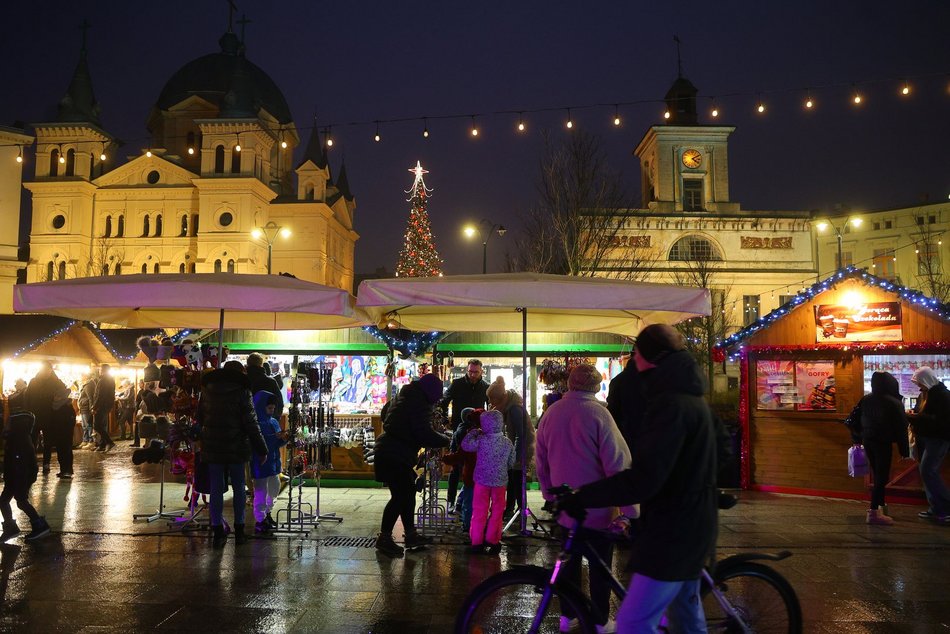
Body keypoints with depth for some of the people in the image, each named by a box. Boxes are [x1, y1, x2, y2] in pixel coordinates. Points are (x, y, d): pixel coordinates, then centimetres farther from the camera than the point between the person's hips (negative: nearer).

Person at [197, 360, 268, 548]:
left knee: (216, 489, 6)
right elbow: (251, 424, -11)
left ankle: (218, 532, 7)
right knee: (238, 488, 9)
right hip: (236, 448, -3)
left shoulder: (207, 390, 4)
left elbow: (200, 418, 13)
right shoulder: (242, 392, -10)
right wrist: (262, 450, -5)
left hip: (212, 447, 3)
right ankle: (239, 530, 15)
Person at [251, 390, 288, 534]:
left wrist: (283, 438, -7)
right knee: (261, 491, -2)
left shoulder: (274, 422, 9)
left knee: (274, 489, 18)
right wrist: (274, 437, -27)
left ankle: (267, 514, 37)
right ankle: (259, 521, 9)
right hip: (260, 464, -8)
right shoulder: (256, 423, -15)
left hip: (273, 462, 8)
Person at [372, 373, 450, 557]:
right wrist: (446, 440, -7)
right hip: (395, 456, -11)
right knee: (400, 496, -6)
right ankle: (384, 538, 2)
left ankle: (411, 535, 22)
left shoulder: (405, 396, 13)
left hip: (391, 452, 11)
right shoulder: (418, 403, -18)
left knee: (408, 493, 14)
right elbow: (425, 434, -23)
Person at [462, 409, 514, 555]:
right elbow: (511, 462, 4)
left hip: (482, 480, -1)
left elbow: (465, 445, -6)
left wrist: (473, 432, 5)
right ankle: (492, 540, 17)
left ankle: (477, 542, 12)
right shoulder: (507, 443, -4)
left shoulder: (481, 440, -15)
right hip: (500, 481, 1)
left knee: (479, 511, 8)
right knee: (496, 511, 12)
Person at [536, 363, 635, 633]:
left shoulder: (550, 413, -1)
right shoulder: (597, 412, -18)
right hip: (597, 507, -5)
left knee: (570, 559, 18)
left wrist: (550, 494, 20)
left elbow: (541, 461, 8)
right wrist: (628, 508, -17)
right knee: (600, 565, 10)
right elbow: (617, 463, -20)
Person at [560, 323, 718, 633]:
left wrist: (582, 498, -25)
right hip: (687, 526, 11)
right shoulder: (688, 396, 10)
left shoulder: (671, 404, -24)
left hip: (674, 531, -11)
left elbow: (643, 479, -31)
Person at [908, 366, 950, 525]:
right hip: (925, 437, 9)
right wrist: (913, 416, 5)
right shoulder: (925, 394, 13)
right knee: (928, 472, 10)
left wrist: (918, 418, -22)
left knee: (928, 471, -14)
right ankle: (936, 509, 16)